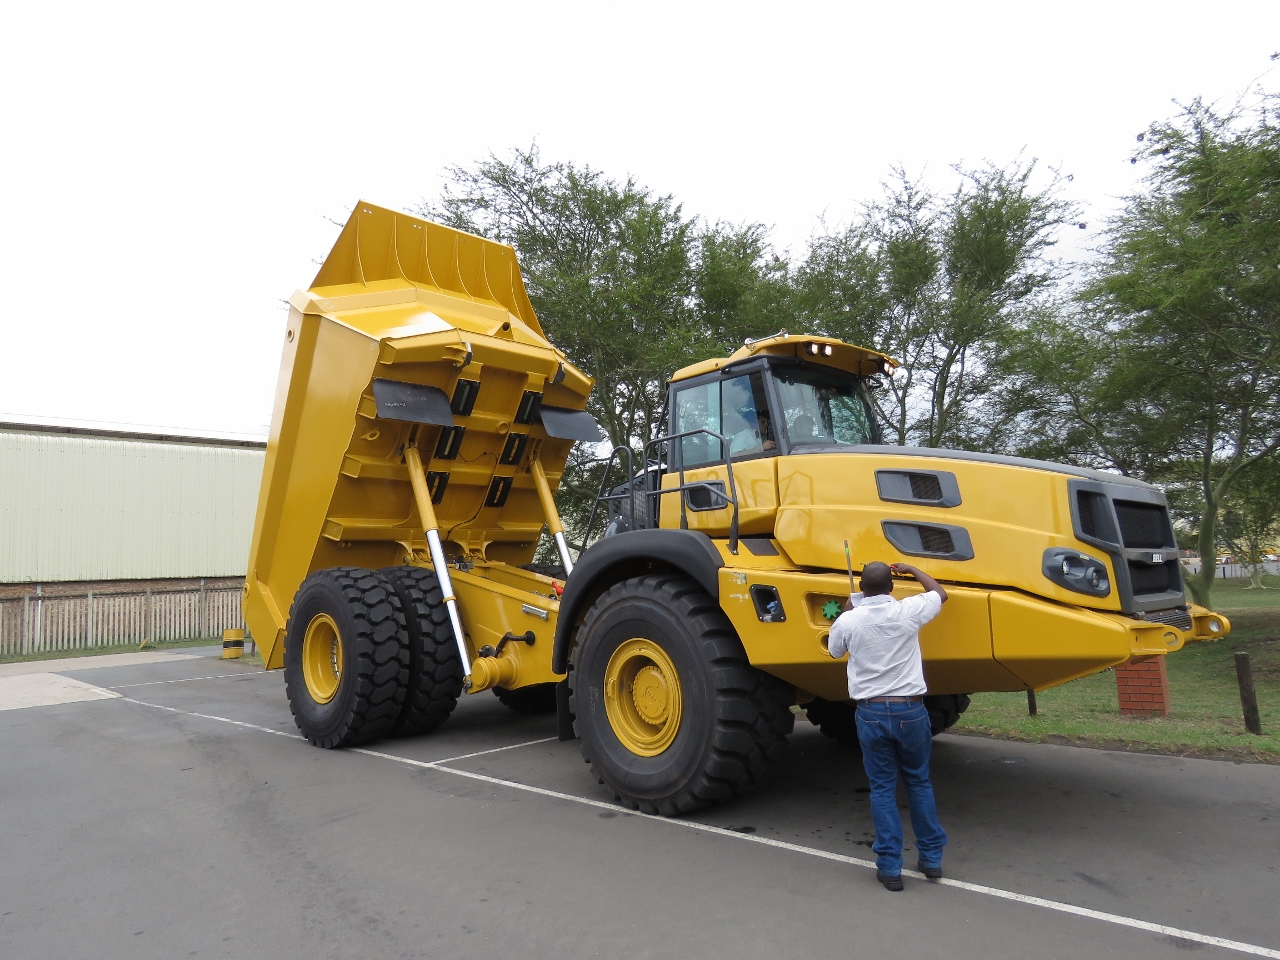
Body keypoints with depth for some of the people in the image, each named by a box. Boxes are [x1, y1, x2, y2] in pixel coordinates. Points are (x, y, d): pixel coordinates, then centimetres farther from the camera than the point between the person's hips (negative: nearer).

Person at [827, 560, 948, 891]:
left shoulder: (848, 620, -8)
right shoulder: (908, 612, -8)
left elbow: (834, 650, 14)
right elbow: (940, 593, 14)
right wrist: (912, 569, 26)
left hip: (871, 712, -1)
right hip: (910, 709, 1)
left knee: (882, 788, 10)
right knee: (919, 782, 19)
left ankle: (889, 867, 12)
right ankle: (931, 858, 27)